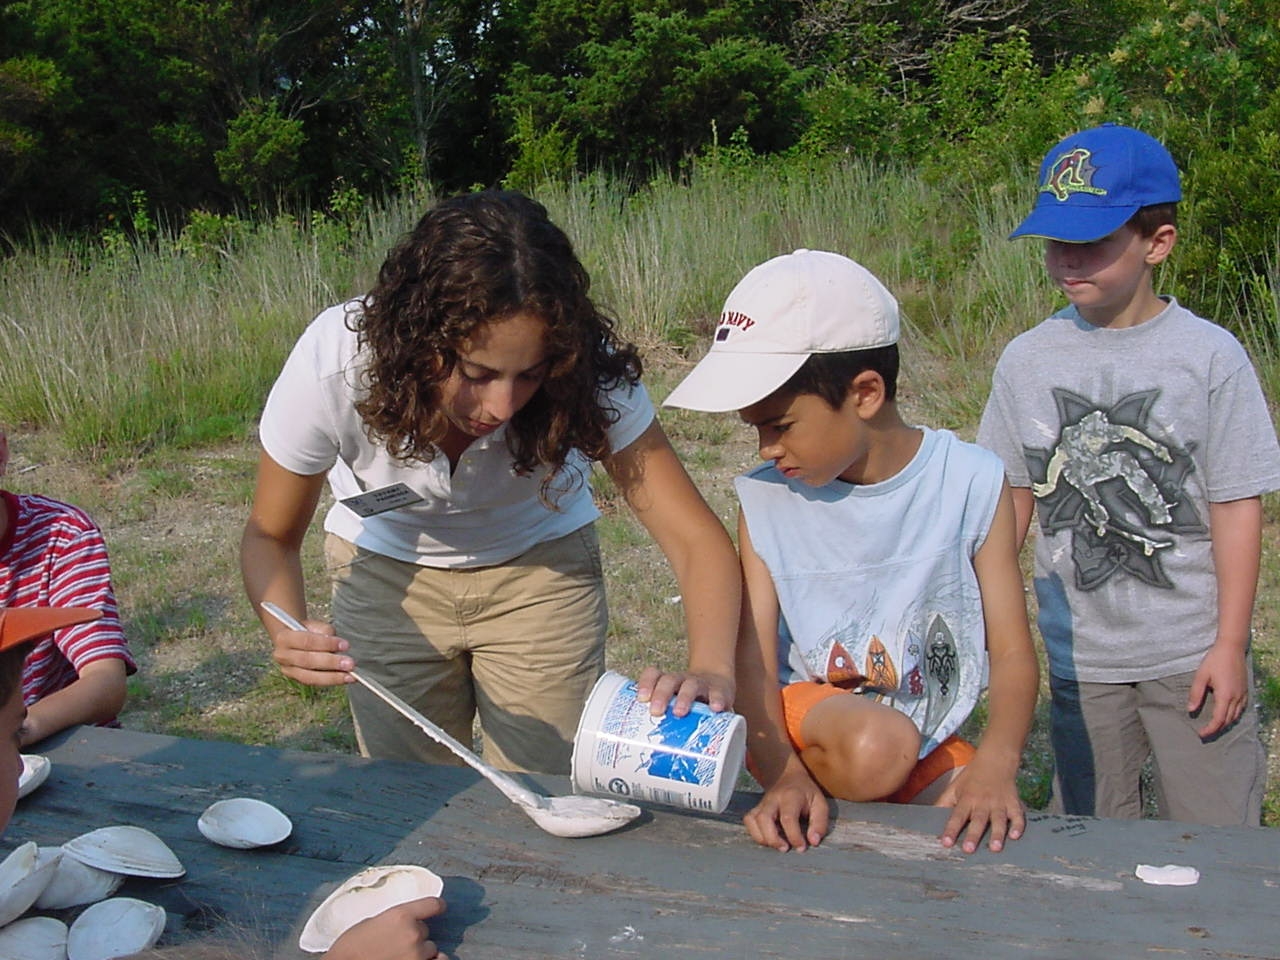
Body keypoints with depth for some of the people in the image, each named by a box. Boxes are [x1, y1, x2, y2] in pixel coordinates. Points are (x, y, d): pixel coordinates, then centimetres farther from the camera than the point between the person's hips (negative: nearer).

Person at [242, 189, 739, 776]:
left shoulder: (584, 373, -32)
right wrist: (289, 635, -38)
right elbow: (270, 535, -18)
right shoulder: (334, 364, -33)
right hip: (387, 572, 0)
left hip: (541, 569, 0)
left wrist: (710, 671, -51)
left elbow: (696, 538, -32)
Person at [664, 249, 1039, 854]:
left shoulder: (970, 484, -11)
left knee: (984, 834, -25)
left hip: (928, 740, 1)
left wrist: (995, 764, -31)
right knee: (875, 747, -33)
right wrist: (784, 773, -31)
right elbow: (754, 661, -13)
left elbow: (1012, 652, -13)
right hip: (805, 717, -1)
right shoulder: (764, 498, -8)